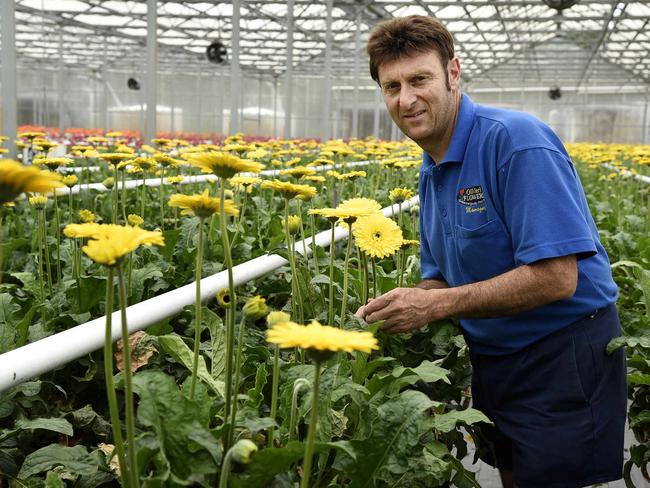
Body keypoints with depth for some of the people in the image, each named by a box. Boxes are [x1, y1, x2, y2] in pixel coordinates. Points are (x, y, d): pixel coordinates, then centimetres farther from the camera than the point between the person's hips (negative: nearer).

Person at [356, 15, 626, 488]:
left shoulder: (517, 140, -22)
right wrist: (398, 310, -8)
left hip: (564, 359, -8)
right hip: (492, 357, 8)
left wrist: (437, 304, -25)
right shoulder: (432, 171, 5)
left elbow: (555, 278, -27)